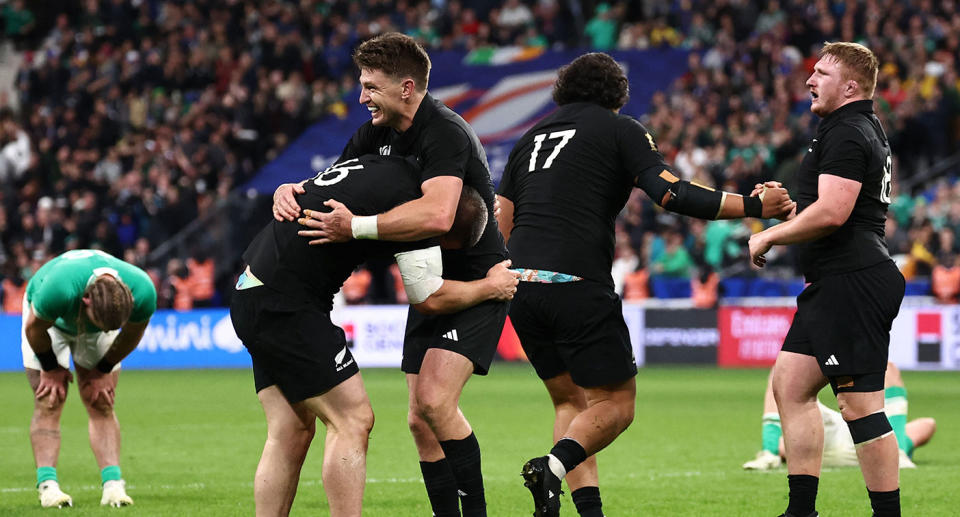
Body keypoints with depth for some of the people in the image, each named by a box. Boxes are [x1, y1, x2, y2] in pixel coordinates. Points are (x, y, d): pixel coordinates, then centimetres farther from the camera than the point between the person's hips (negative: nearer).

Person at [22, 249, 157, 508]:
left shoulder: (143, 291, -36)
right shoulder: (58, 288, -46)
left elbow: (132, 335, -11)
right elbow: (35, 328, -23)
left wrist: (103, 371, -3)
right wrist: (51, 369, -9)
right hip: (52, 322, -2)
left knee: (102, 406, -6)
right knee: (49, 404, -12)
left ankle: (113, 484, -10)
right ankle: (47, 484, -15)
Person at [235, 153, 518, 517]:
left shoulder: (383, 167, 11)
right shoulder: (410, 200, -15)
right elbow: (430, 298, -6)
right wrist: (491, 287, 9)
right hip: (286, 305, -10)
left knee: (291, 433, 8)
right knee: (353, 421, -7)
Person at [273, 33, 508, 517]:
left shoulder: (444, 133, -23)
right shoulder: (376, 134, 4)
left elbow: (437, 215, -39)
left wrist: (356, 228, -41)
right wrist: (288, 191, -12)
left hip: (477, 282, -9)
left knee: (434, 401, -23)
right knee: (420, 421, 4)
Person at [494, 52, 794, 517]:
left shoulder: (531, 137, 22)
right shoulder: (619, 129, 5)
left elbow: (500, 226, 19)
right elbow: (672, 194, -7)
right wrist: (754, 207, -2)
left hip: (521, 283, 6)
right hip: (579, 285, -6)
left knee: (570, 400, 18)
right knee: (616, 405, 2)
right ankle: (554, 466, -25)